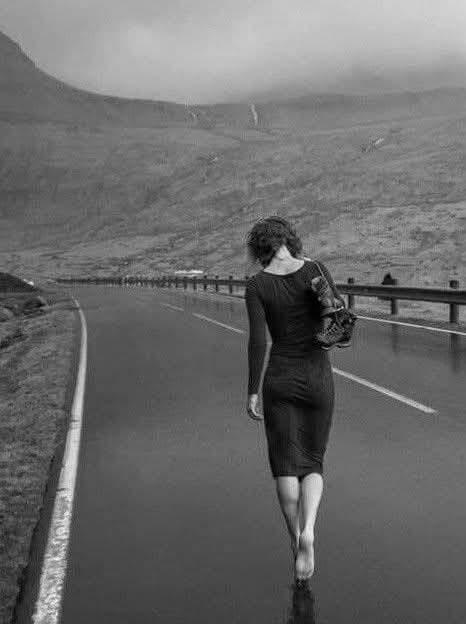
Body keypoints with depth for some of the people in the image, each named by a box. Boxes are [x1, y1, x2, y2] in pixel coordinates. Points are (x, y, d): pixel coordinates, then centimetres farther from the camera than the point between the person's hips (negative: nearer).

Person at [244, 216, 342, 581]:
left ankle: (297, 540, 7)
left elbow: (258, 341, -12)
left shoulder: (256, 284, -7)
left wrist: (253, 392, -5)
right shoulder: (316, 270, -5)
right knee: (313, 465, 12)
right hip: (318, 379, 1)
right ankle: (308, 530, -12)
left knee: (286, 467, 11)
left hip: (280, 379, -1)